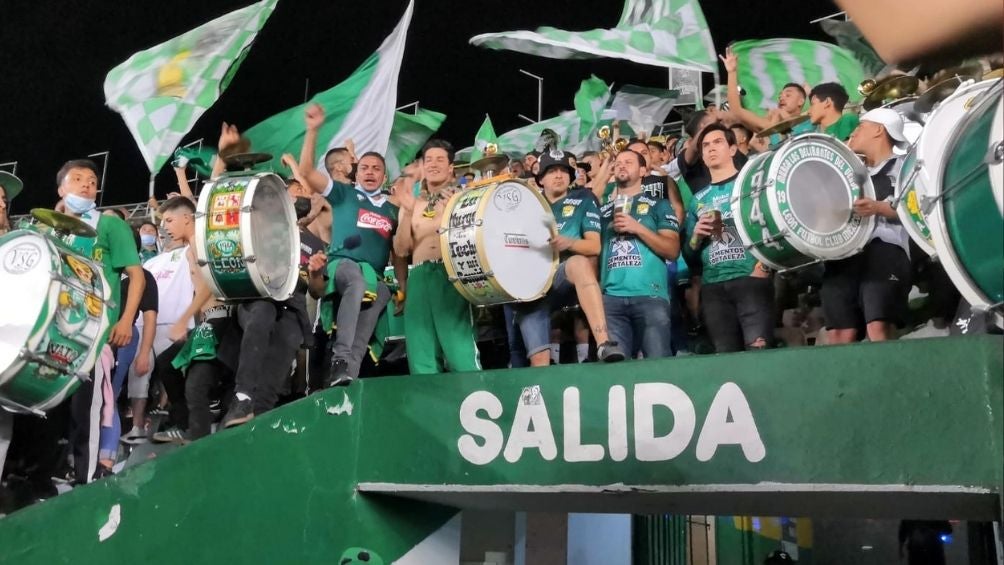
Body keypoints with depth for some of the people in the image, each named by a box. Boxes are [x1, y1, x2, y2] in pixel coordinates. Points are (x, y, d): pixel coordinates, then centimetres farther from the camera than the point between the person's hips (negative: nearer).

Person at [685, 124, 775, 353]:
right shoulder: (698, 200, 19)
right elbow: (690, 256, 20)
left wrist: (766, 264, -12)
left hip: (751, 279, -4)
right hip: (713, 287, 4)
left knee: (758, 349, -17)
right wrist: (697, 236, 0)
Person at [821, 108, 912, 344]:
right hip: (843, 254, 5)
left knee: (877, 327, -24)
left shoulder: (901, 166, 13)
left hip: (885, 250, -5)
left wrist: (878, 207, -18)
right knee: (838, 334, -9)